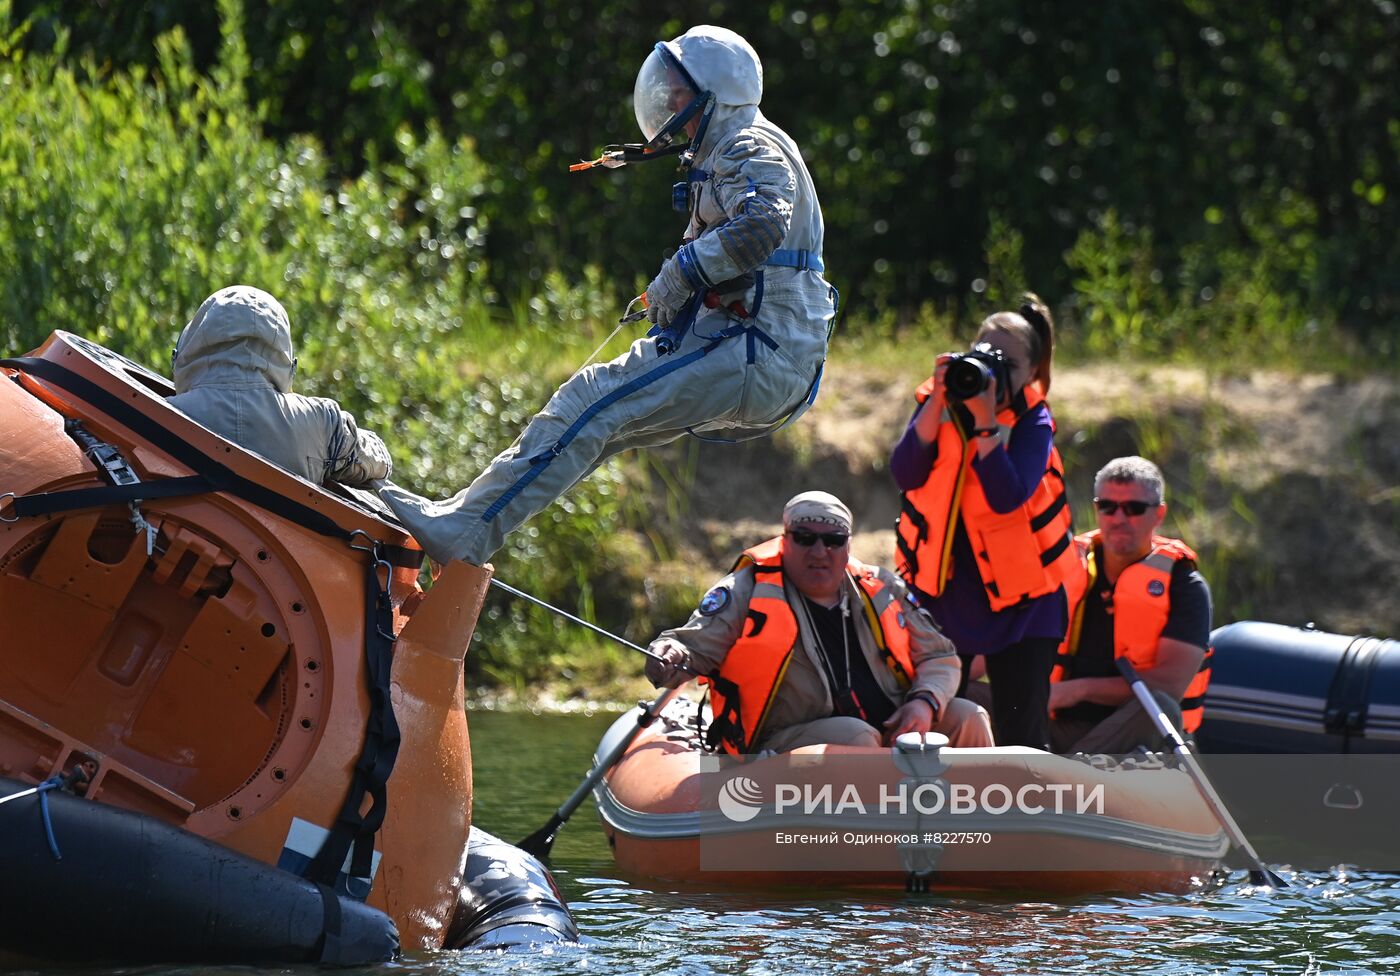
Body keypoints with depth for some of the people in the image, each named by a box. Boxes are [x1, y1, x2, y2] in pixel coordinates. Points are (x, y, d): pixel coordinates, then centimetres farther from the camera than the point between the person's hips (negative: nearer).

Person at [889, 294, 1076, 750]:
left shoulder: (1032, 422, -7)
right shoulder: (938, 403, 0)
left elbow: (1007, 496, -23)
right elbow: (906, 474, -15)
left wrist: (985, 421, -28)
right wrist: (938, 403, -22)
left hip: (1018, 598, -2)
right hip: (943, 590, 2)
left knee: (1020, 736, -3)